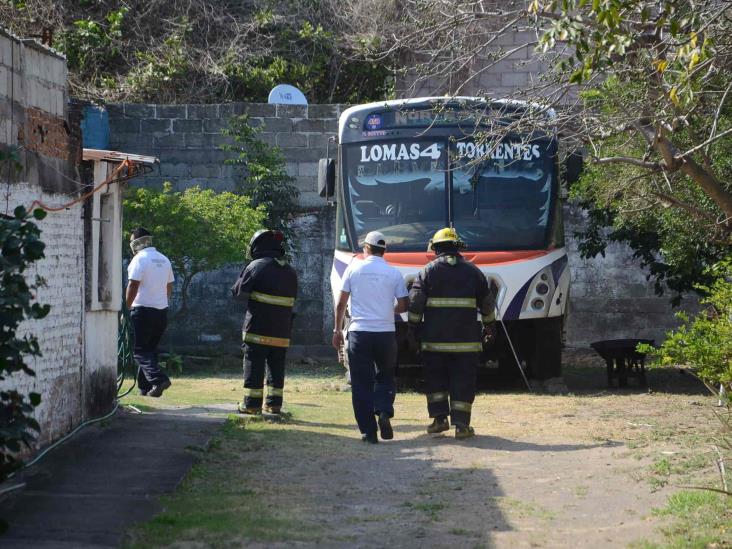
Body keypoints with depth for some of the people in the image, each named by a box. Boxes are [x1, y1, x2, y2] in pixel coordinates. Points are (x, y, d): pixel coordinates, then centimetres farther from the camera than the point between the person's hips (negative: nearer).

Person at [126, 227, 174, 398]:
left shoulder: (140, 259, -11)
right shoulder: (164, 260, 14)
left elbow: (133, 285, -16)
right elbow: (169, 286, 18)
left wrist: (126, 308, -10)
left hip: (143, 309, -7)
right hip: (162, 311, 7)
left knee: (140, 350, -5)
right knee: (150, 348, 15)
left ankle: (157, 379, -24)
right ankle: (145, 387, 14)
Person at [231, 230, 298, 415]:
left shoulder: (256, 266, -7)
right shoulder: (290, 271, 11)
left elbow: (238, 292, -3)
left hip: (258, 330, -5)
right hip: (282, 331, 5)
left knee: (254, 367, 0)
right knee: (276, 367, 12)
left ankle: (251, 405, -1)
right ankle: (274, 404, 12)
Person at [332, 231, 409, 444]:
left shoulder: (354, 269, 0)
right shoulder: (394, 273, 1)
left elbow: (341, 303, 2)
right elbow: (403, 306, 3)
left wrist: (337, 330, 12)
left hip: (359, 332, -1)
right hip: (386, 333, 1)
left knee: (361, 383, 4)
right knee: (385, 377, 18)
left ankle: (368, 431, 0)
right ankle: (384, 412, -9)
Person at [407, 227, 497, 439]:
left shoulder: (428, 271, 1)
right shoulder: (472, 271, 7)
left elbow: (415, 302, -2)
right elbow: (487, 302, 12)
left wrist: (414, 327, 8)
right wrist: (490, 325, 25)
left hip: (434, 338, -1)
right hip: (466, 340, 1)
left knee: (435, 378, 12)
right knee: (463, 381, 3)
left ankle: (439, 418, 7)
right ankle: (461, 425, -1)